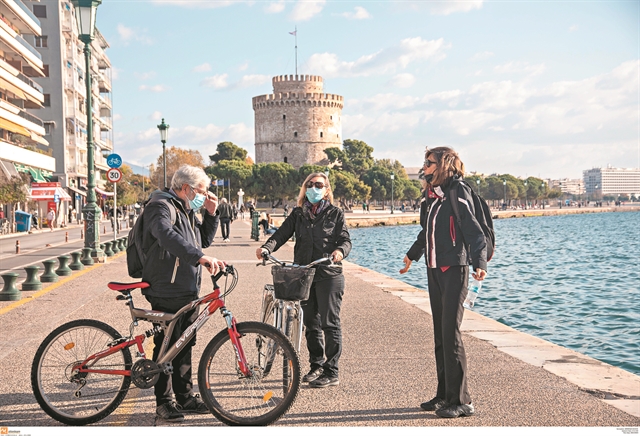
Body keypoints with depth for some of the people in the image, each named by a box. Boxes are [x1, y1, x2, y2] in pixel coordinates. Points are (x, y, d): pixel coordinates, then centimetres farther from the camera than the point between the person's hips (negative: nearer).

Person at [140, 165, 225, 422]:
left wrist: (211, 213, 8)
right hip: (166, 294, -9)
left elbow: (204, 240, 23)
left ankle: (185, 397, 25)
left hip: (189, 292, 9)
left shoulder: (186, 210, 18)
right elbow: (168, 237, -33)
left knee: (184, 346, 15)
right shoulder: (161, 207, -13)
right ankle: (164, 402, 13)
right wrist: (200, 257, -46)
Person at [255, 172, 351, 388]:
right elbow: (282, 233, 0)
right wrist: (266, 247, -19)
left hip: (329, 275, -4)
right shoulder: (298, 214, 12)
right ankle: (316, 365, 26)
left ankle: (331, 373, 1)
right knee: (310, 323, 12)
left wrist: (340, 250, -26)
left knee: (329, 323, -4)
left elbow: (345, 239, -3)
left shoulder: (335, 213, 4)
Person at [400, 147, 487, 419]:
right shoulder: (431, 196, 12)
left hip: (454, 271, -8)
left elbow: (475, 233, -18)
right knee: (440, 335, 11)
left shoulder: (458, 193, -11)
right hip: (434, 271, 8)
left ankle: (461, 401, 1)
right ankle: (444, 395, 21)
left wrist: (479, 264, -32)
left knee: (451, 335, -8)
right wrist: (412, 256, 40)